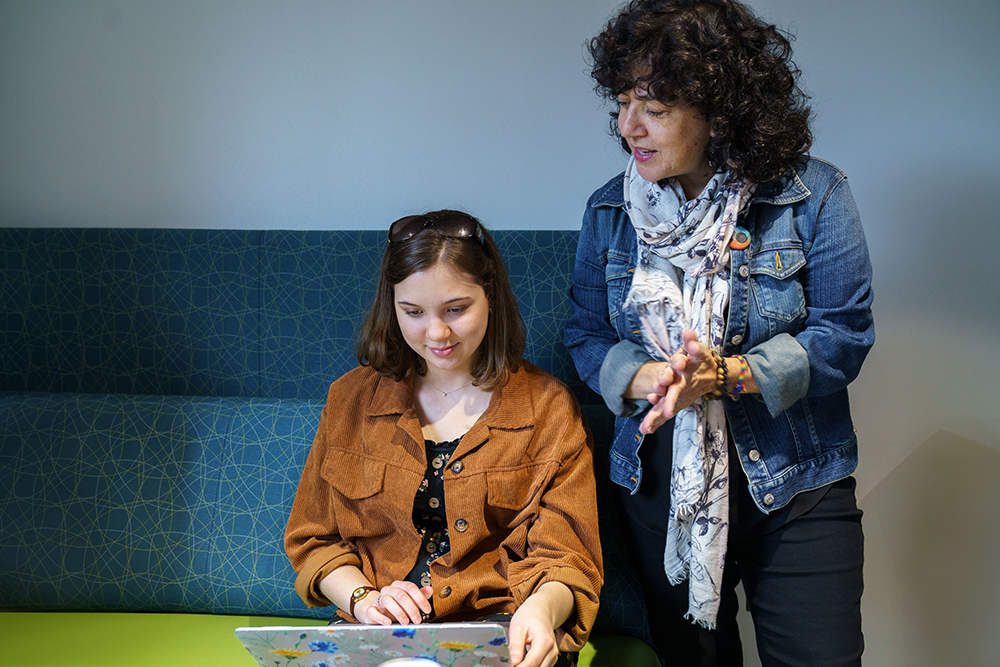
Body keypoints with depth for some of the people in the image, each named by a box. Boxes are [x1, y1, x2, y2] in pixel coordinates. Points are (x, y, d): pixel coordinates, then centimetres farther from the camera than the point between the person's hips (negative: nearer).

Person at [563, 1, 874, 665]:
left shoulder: (812, 195, -9)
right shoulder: (610, 210, 2)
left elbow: (844, 334, -12)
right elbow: (586, 336, 3)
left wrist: (725, 375, -24)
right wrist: (649, 378, -19)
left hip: (792, 488, -3)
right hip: (658, 487, 3)